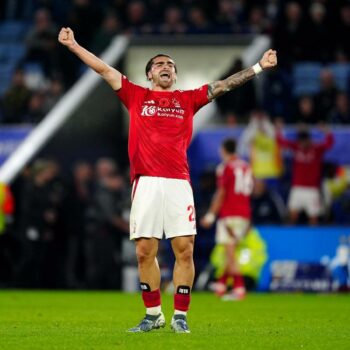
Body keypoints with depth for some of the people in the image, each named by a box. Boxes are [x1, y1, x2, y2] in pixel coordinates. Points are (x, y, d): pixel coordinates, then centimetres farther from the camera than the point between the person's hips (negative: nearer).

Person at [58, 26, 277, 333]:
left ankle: (180, 316, 3)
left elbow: (223, 86, 18)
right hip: (146, 182, 0)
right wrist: (73, 45, 13)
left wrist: (259, 67, 15)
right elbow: (105, 70, 15)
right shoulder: (136, 96, 15)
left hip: (178, 183, 0)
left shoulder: (187, 100, 16)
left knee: (184, 250, -5)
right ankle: (153, 315, 12)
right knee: (144, 251, 0)